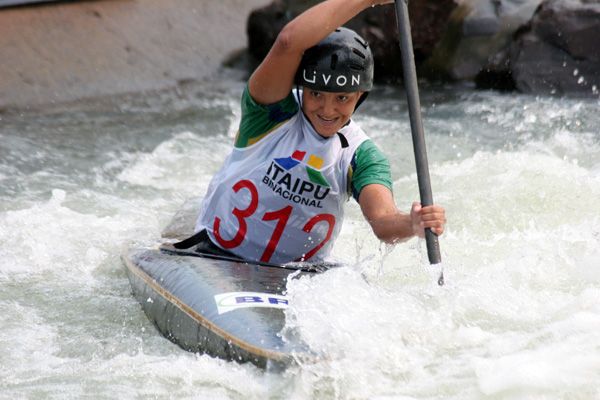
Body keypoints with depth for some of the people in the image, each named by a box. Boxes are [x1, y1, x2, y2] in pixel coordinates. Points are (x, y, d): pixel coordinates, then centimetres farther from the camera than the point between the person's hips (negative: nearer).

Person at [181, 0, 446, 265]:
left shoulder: (362, 156, -3)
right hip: (216, 256, -4)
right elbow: (289, 41, -30)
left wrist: (411, 224, -45)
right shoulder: (274, 110, -11)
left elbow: (382, 223, -21)